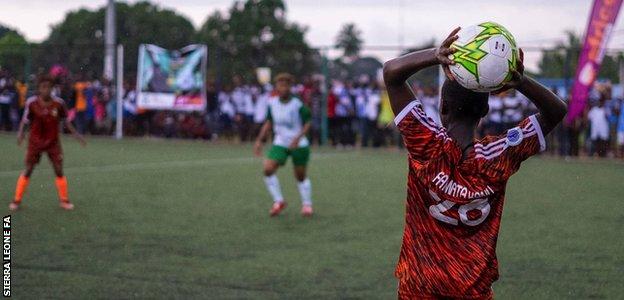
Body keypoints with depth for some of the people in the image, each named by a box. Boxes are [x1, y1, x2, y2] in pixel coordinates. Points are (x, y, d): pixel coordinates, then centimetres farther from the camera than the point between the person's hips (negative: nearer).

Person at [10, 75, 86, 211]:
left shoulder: (58, 103, -12)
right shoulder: (32, 103, -15)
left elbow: (65, 120, 2)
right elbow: (25, 121, -7)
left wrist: (75, 134, -2)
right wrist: (21, 132, -23)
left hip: (53, 142, 1)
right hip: (35, 141, -1)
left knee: (59, 170, -2)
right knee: (28, 170, 0)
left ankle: (64, 200, 13)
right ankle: (17, 200, 12)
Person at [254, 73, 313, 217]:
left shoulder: (297, 105, -16)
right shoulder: (272, 103, -2)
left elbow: (307, 123, -10)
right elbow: (269, 123, 11)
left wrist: (298, 138, -24)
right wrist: (259, 140, 5)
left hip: (299, 145, -4)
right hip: (280, 143, 4)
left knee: (300, 176, 5)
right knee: (268, 169, -15)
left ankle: (307, 204, 26)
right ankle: (278, 201, -1)